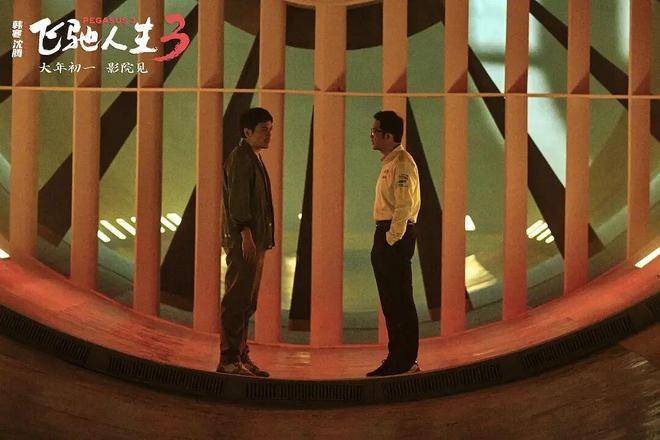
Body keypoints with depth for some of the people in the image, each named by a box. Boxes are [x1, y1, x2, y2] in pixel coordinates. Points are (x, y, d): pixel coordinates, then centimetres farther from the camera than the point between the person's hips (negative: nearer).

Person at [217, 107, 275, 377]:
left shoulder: (254, 158, 20)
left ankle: (241, 356, 19)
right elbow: (237, 200, -19)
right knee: (237, 300, -9)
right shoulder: (240, 158, -11)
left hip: (255, 242, 10)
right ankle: (229, 360, -7)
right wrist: (246, 235, -24)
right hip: (242, 240, -10)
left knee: (246, 302, 13)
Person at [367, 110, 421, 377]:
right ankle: (397, 358, 20)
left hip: (396, 237, -10)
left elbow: (404, 205, -21)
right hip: (385, 235, 10)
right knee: (391, 301, 14)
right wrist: (383, 240, 17)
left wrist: (392, 238, -19)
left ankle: (405, 360, -3)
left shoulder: (401, 163, -14)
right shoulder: (389, 162, 17)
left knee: (400, 302, -6)